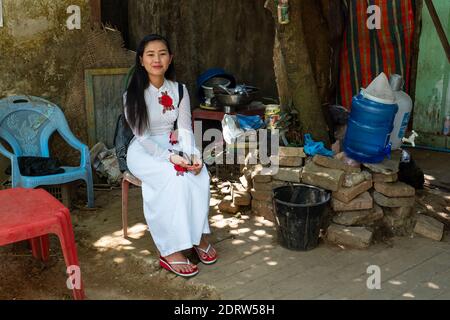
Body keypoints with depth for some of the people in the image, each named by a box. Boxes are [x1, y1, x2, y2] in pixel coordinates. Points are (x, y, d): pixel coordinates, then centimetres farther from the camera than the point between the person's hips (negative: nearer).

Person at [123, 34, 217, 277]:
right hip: (144, 151, -4)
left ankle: (198, 235, -11)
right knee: (176, 178, -33)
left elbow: (185, 129, -2)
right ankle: (170, 251, -27)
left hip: (173, 147, 4)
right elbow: (143, 136, -16)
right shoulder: (133, 94, -10)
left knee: (201, 176, -27)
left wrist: (193, 154, -22)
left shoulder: (179, 90, 1)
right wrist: (169, 157, -30)